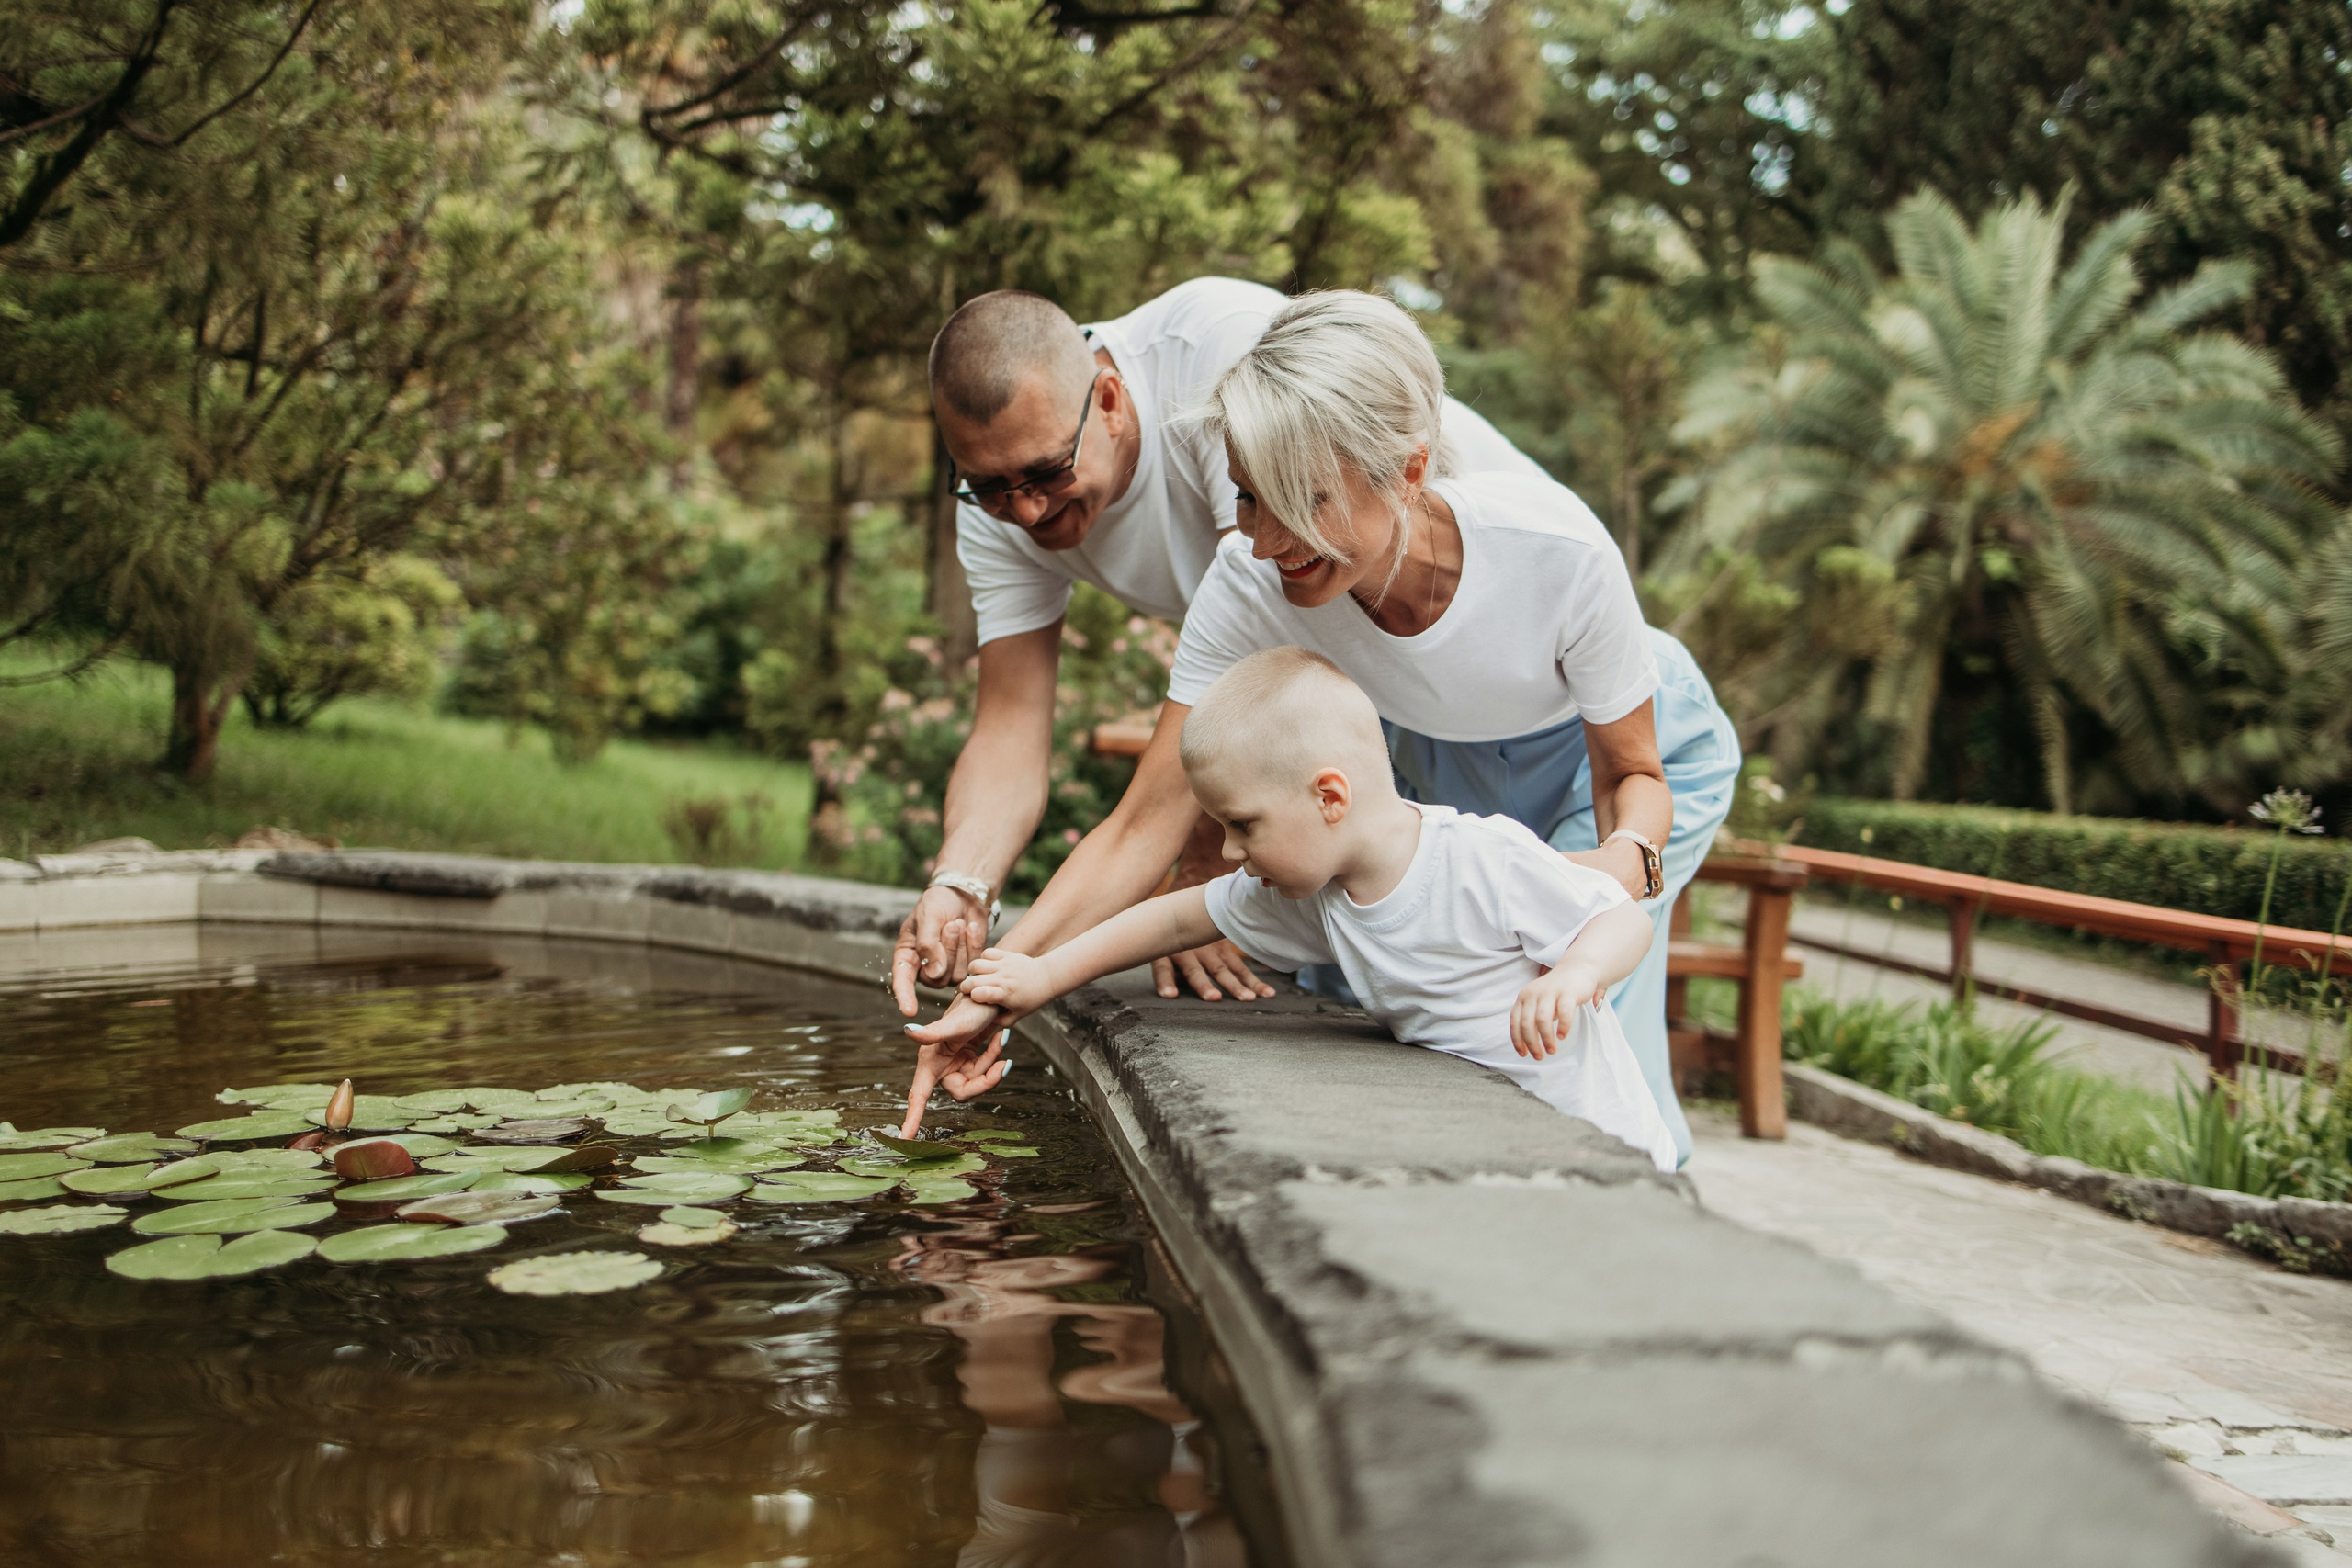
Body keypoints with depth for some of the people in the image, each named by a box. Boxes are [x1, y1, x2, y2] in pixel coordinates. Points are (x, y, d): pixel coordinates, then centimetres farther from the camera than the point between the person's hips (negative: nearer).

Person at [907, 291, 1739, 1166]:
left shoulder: (1558, 551, -40)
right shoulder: (1250, 584, -34)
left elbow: (1632, 774, -23)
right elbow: (1147, 823, -28)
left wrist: (1626, 860, -46)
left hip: (1620, 746, -2)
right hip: (1443, 758, 3)